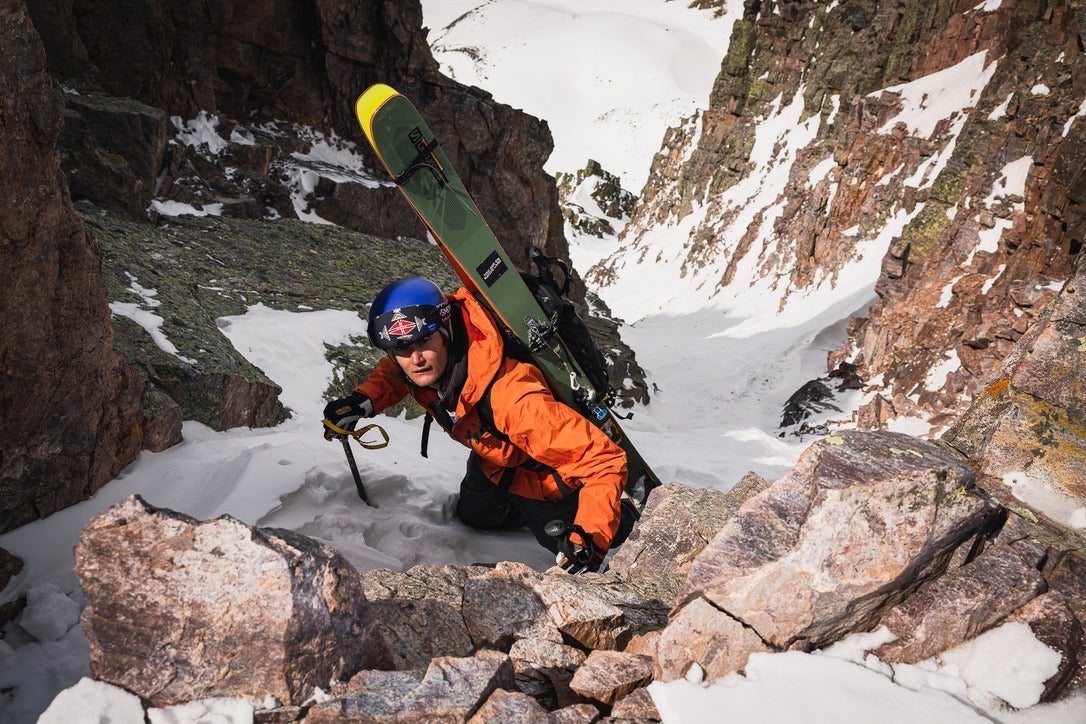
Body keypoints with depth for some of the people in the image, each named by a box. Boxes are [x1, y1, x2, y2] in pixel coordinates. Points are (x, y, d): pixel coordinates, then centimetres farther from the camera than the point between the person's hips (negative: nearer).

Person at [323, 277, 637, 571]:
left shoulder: (509, 396, -48)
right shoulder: (433, 365, -26)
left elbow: (604, 460, -46)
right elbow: (394, 370, 3)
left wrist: (590, 541, -55)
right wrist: (363, 400, -15)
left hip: (546, 476, -7)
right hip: (492, 460, 7)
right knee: (474, 515, 29)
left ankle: (625, 514, 38)